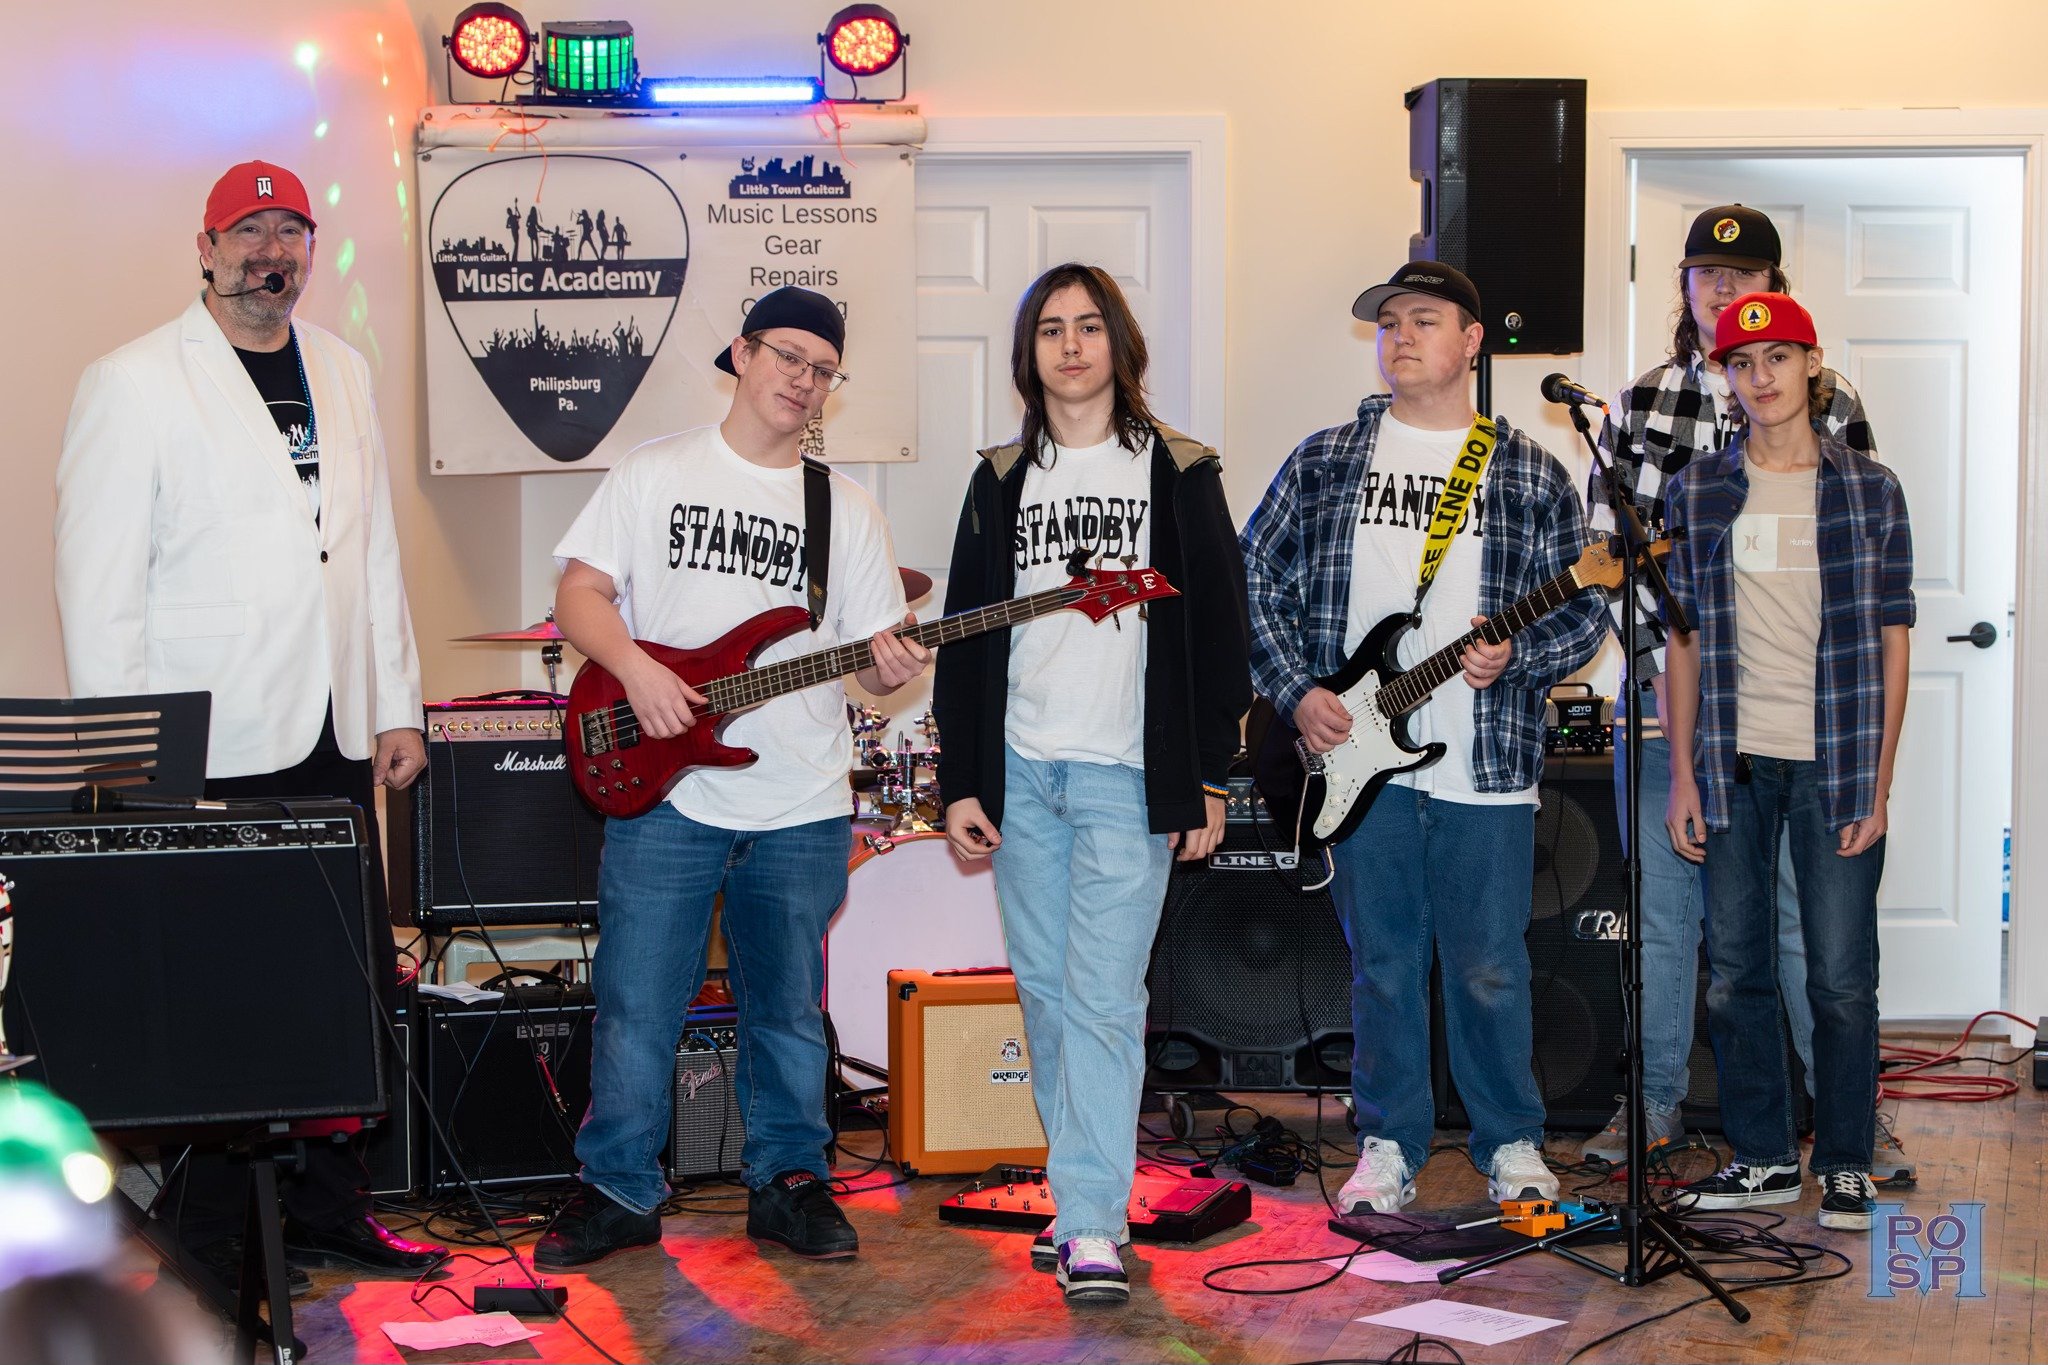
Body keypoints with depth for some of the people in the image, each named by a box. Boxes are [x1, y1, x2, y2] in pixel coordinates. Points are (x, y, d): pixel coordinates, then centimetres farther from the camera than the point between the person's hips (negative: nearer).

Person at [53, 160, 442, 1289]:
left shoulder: (341, 372, 13)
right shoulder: (134, 383, -6)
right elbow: (97, 588, -8)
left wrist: (395, 708, 14)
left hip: (334, 742, 6)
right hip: (209, 757, -6)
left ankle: (328, 1208, 21)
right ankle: (217, 1230, 14)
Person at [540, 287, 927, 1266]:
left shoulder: (847, 510, 9)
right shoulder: (655, 474, 4)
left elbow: (876, 652, 8)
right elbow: (579, 592, 0)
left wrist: (889, 668, -16)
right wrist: (636, 668, -16)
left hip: (801, 810, 2)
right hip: (663, 790, -2)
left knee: (789, 1010, 11)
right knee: (635, 1007, 1)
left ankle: (788, 1183, 24)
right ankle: (619, 1192, 14)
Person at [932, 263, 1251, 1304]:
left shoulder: (1179, 472, 3)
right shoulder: (1000, 481, 11)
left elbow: (1219, 629, 3)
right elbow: (965, 635, 12)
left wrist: (1208, 778, -2)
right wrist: (960, 779, 6)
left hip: (1128, 775, -4)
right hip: (1020, 773, 4)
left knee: (1101, 999, -10)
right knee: (1045, 992, 8)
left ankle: (1091, 1226, -8)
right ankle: (1087, 1191, 19)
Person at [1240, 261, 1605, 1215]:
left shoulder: (1531, 475, 6)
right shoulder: (1323, 463, 7)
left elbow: (1583, 612, 7)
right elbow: (1255, 578, 8)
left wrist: (1514, 657, -12)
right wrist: (1296, 691, -3)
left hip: (1487, 768, -1)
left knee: (1490, 970, 5)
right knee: (1383, 967, 8)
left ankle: (1512, 1144, 21)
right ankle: (1389, 1145, 21)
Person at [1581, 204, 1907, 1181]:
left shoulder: (1828, 405, 3)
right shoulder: (1640, 404, 8)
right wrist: (1667, 660, -6)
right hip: (1664, 687, 2)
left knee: (1811, 908, -1)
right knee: (1663, 904, 8)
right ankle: (1656, 1102, 19)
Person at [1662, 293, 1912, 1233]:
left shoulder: (1870, 491, 3)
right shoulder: (1697, 494, 7)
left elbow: (1891, 642, 2)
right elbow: (1684, 641, 8)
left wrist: (1878, 783, -5)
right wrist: (1683, 776, 2)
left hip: (1836, 764, -2)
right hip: (1736, 762, 2)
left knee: (1842, 977, 0)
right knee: (1737, 971, 6)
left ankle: (1846, 1165, 13)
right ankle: (1764, 1156, 19)